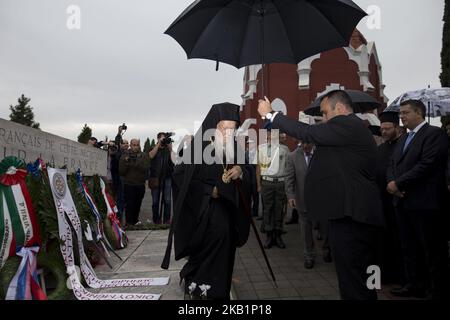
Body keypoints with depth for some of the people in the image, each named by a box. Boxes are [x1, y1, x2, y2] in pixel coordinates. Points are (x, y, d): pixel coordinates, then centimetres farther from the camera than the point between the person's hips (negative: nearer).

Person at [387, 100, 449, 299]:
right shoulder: (403, 139, 19)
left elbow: (427, 165, -18)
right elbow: (392, 165, 15)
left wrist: (398, 183, -15)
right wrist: (391, 182, -6)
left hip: (425, 202, -8)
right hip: (402, 201, 8)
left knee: (434, 251, 1)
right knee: (409, 247, 15)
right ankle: (415, 285, 27)